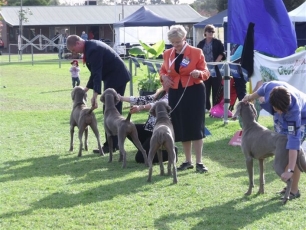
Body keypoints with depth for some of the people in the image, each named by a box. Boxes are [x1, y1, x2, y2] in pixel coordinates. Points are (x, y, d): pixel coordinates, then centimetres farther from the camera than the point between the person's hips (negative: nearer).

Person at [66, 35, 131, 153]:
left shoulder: (93, 50, -22)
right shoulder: (90, 46, 10)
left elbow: (97, 73, -26)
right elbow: (95, 71, 17)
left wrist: (95, 95, -28)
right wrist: (87, 88, 16)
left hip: (116, 78, -10)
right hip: (116, 77, 10)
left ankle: (111, 145, -3)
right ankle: (114, 143, 18)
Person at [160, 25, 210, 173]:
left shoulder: (196, 52, -5)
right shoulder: (167, 54, 7)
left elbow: (206, 72, -4)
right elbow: (163, 70, 20)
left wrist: (199, 73, -26)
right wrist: (163, 77, -3)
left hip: (194, 92, -4)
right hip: (175, 93, 4)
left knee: (195, 127, -6)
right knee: (181, 127, 8)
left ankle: (199, 162, -1)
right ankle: (188, 161, 19)